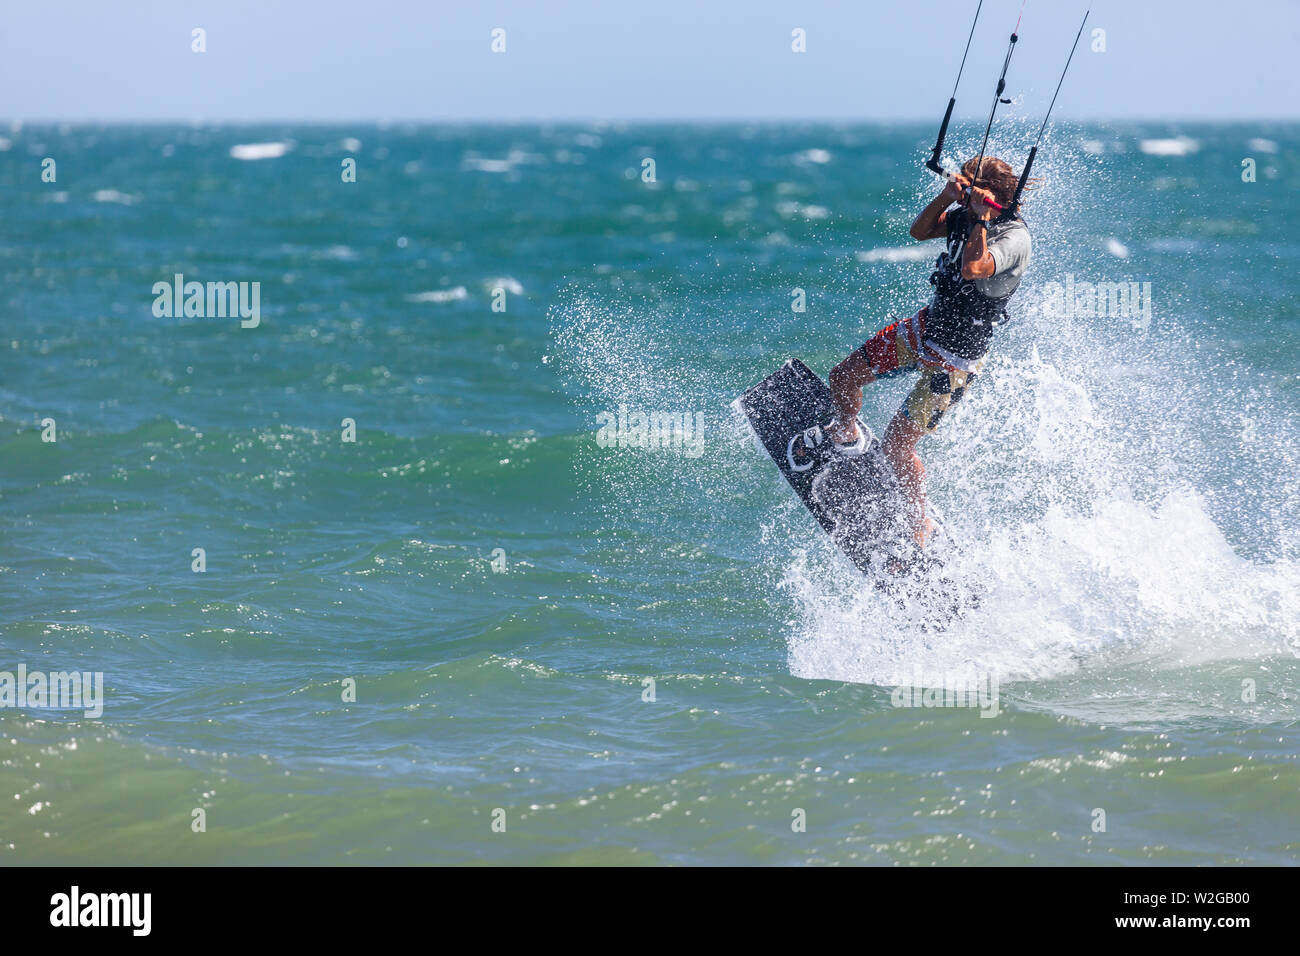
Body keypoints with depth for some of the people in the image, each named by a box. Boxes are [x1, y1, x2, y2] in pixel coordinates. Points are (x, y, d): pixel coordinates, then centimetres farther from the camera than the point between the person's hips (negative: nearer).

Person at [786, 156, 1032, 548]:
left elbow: (972, 270, -44)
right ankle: (845, 435, 46)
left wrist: (981, 219, -37)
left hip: (957, 356, -8)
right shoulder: (967, 214, -5)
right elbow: (919, 231, 0)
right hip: (927, 325, 8)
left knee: (896, 445, -6)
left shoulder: (1013, 237, -28)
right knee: (843, 376, 13)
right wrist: (948, 196, -15)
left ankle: (921, 528, 13)